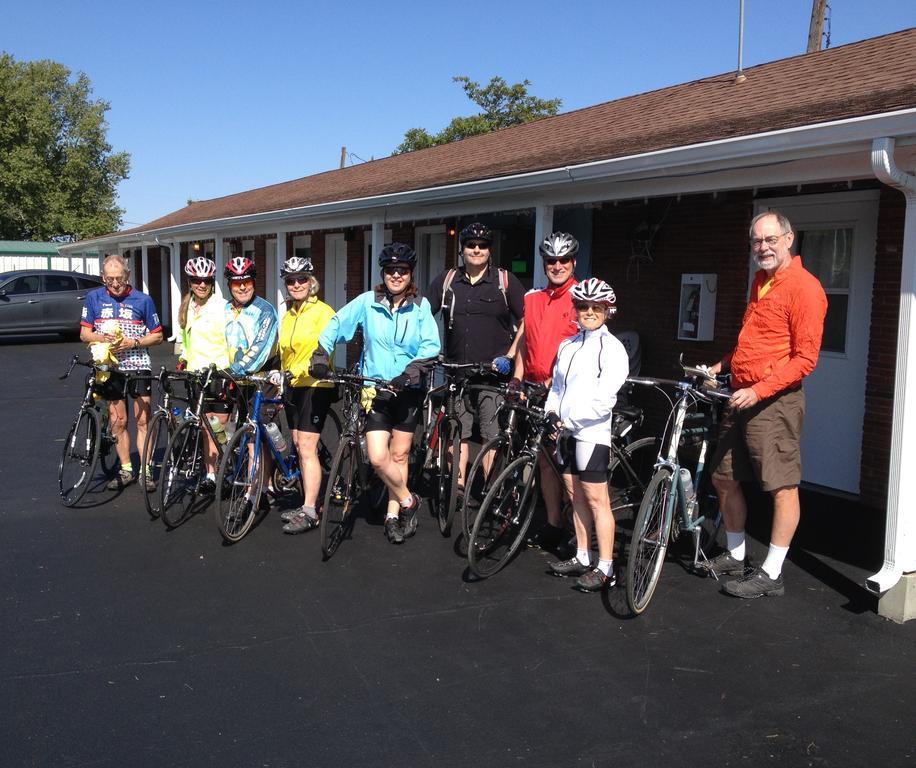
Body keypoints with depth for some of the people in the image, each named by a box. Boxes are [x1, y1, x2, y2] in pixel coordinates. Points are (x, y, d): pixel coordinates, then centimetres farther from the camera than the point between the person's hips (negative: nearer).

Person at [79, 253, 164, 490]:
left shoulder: (142, 300, -2)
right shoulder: (94, 298, 3)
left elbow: (157, 336, 2)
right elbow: (84, 333, 5)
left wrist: (133, 343, -15)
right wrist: (102, 338, -16)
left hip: (138, 366, -2)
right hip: (110, 367, 2)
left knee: (143, 420, -2)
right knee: (117, 421, 7)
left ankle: (146, 471, 5)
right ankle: (125, 470, 18)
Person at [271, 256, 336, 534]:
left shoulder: (322, 312, -9)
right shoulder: (287, 316, 15)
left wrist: (299, 371, -31)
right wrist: (281, 378, 15)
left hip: (315, 385, -8)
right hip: (292, 386, 8)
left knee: (307, 448, -10)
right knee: (300, 446, 9)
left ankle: (309, 512, -7)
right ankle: (311, 501, 18)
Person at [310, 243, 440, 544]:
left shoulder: (420, 306, -2)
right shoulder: (367, 302, -2)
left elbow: (431, 345, -8)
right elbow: (337, 324, 6)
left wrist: (415, 368, -25)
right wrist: (321, 353, -6)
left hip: (407, 390, 0)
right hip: (375, 389, 0)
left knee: (399, 455, 7)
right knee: (378, 458, -10)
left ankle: (393, 514, 21)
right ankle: (408, 501, 13)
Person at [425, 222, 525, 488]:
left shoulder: (505, 281, 1)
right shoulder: (446, 280, 8)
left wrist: (509, 356, -9)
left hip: (494, 372, -3)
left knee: (492, 436, -1)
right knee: (457, 433, 7)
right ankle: (457, 486, 16)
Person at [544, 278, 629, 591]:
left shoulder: (612, 348, -8)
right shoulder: (567, 345, 14)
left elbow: (603, 399, -16)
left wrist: (569, 418, -17)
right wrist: (552, 411, 1)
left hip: (592, 432, -7)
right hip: (567, 431, 7)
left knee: (596, 499, -4)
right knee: (576, 495, 13)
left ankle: (605, 568, 2)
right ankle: (582, 557, 23)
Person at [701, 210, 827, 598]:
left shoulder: (803, 286, -12)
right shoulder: (760, 281, 15)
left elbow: (805, 357, -17)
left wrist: (759, 390, -22)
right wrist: (721, 365, 15)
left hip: (774, 400, -9)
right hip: (742, 397, 10)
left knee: (782, 487, -2)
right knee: (723, 477, 14)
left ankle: (771, 574, 7)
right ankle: (735, 556, 30)